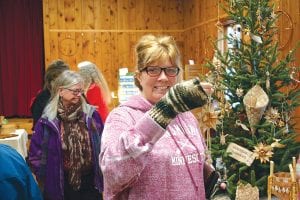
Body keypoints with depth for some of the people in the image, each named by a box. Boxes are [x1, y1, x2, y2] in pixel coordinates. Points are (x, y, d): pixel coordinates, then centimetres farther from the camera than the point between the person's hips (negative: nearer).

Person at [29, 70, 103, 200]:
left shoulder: (91, 115, -2)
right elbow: (35, 154, -2)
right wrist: (47, 180, -5)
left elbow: (102, 145, 4)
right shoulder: (48, 121, -7)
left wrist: (102, 174, 2)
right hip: (61, 186, -1)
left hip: (90, 183, 2)